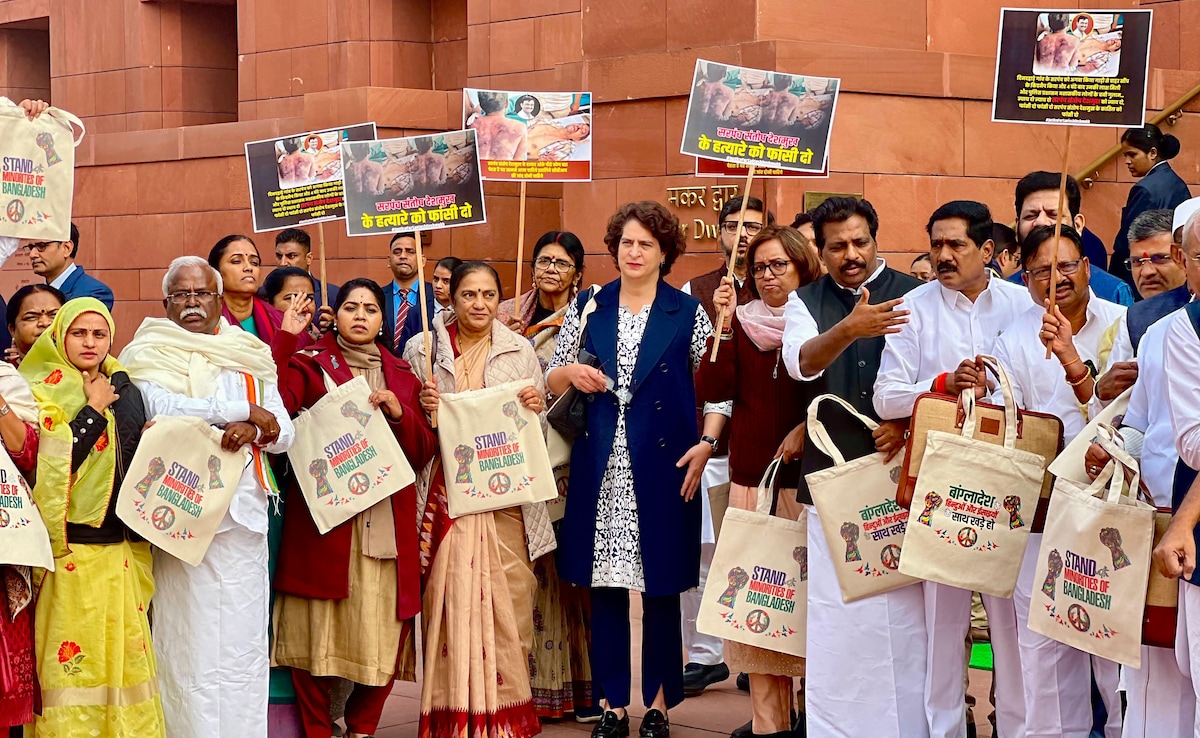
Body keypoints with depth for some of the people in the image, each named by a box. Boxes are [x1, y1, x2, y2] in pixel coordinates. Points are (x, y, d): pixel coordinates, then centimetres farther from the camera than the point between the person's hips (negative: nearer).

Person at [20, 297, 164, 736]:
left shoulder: (124, 390, 12)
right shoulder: (43, 391, -4)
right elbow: (52, 460, -18)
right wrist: (94, 409, -13)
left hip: (118, 548, 5)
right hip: (69, 549, -5)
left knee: (123, 651, 6)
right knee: (72, 656, -5)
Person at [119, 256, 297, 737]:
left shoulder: (251, 356, 17)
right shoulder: (148, 354, 5)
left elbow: (284, 432, 11)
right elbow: (159, 408, -14)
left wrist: (253, 432, -13)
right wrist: (244, 411, -9)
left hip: (243, 511, 3)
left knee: (243, 638, 0)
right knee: (189, 638, -7)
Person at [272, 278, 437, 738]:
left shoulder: (401, 375, 17)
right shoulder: (310, 364, 6)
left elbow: (424, 451, 12)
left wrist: (399, 412, -5)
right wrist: (286, 338, -15)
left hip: (387, 523, 3)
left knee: (383, 634, 1)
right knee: (320, 632, -4)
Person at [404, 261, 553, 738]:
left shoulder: (520, 352, 9)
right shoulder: (423, 350, 5)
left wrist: (536, 409, -6)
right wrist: (424, 409, -11)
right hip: (445, 493, -1)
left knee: (507, 600, -3)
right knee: (451, 603, -5)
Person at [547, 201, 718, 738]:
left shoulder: (688, 313, 2)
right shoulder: (588, 309, 8)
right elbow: (551, 384, 12)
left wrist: (706, 445, -9)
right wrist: (571, 373, -9)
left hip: (662, 467, -2)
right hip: (600, 469, 2)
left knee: (661, 585, 3)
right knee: (604, 587, 4)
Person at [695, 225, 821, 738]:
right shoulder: (741, 321, 9)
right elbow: (713, 390, 0)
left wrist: (805, 430, -14)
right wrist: (723, 324, -8)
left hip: (805, 477, -3)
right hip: (750, 478, 3)